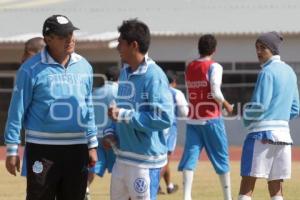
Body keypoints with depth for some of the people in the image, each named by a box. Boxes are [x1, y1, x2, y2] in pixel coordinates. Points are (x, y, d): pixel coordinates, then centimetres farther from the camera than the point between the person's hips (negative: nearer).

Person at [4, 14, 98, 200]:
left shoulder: (84, 67, 8)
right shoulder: (31, 69, -7)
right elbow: (17, 110, -5)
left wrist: (92, 145, 13)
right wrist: (12, 149, -6)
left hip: (76, 149, 5)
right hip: (43, 149, -5)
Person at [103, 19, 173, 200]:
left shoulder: (154, 76, -17)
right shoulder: (125, 72, 12)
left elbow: (164, 118, -24)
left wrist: (123, 115, -23)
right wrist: (111, 131, 4)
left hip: (145, 160, -9)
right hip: (122, 157, 9)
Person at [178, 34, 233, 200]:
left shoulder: (189, 68, 9)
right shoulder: (214, 67, -7)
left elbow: (190, 93, 13)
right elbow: (216, 92, -15)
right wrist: (226, 105, 0)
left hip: (192, 120, 4)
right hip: (211, 119, -4)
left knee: (189, 158, -2)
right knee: (221, 158, 9)